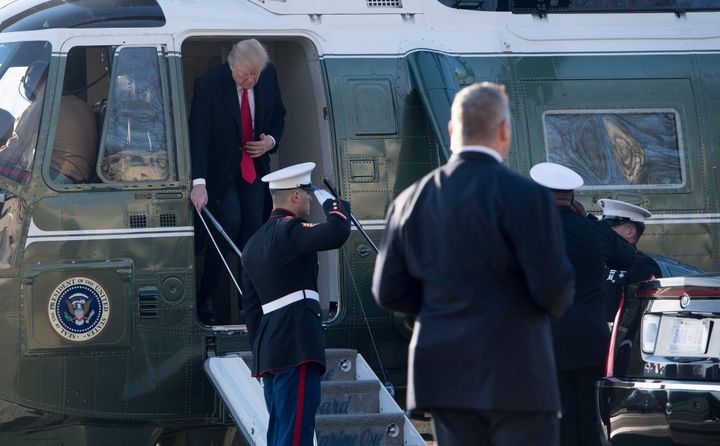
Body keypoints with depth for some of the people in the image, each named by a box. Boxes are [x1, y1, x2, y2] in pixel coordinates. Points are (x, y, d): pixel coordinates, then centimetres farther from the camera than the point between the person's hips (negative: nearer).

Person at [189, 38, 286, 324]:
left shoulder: (268, 76, -6)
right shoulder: (209, 86, -22)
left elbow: (278, 115, 13)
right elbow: (198, 136, -26)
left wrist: (271, 140, -9)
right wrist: (199, 182, -36)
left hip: (254, 168, 5)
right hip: (220, 169, -5)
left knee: (254, 225, -3)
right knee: (230, 222, -20)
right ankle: (205, 298, -8)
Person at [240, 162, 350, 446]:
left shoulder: (254, 244, 20)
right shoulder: (288, 231, -9)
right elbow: (337, 232, -25)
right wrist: (331, 202, -5)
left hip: (269, 353, 10)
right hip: (297, 348, -10)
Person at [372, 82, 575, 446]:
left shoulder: (411, 200, 5)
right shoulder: (524, 196, -12)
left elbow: (389, 291, 8)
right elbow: (553, 287, -15)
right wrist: (553, 306, 8)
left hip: (446, 373, 5)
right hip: (514, 374, -5)